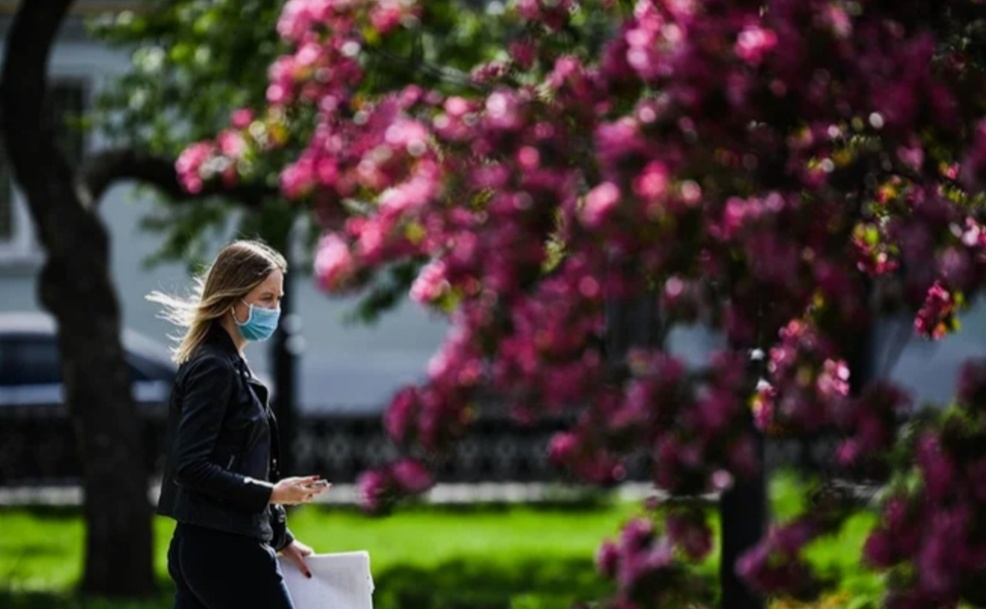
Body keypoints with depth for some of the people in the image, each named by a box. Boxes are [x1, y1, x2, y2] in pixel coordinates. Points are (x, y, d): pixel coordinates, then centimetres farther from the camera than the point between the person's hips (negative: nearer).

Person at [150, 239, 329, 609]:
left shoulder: (228, 366, 16)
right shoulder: (213, 369, -13)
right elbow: (190, 467, -20)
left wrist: (280, 539, 22)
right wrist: (272, 493, -23)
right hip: (225, 552, -10)